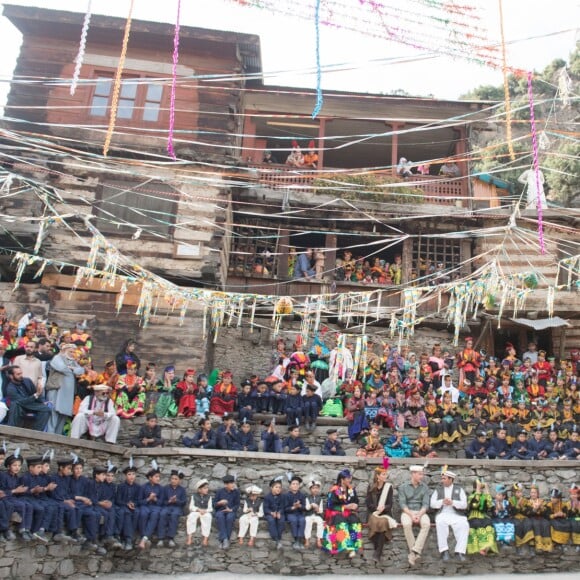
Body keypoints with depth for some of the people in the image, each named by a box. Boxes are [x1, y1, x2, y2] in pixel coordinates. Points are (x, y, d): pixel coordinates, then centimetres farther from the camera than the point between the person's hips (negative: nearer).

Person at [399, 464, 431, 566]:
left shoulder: (424, 487, 8)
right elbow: (402, 504, -4)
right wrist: (411, 515, -19)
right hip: (407, 512, -1)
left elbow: (425, 504, 0)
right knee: (407, 524, -35)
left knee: (426, 524, -32)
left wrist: (419, 515, -17)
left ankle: (414, 551, -31)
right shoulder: (403, 487, 3)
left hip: (420, 512, 2)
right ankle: (414, 552, -25)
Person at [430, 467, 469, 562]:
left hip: (457, 515, 0)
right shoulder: (438, 490, 17)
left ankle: (460, 552, -30)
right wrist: (442, 502, -12)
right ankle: (444, 551, -30)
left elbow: (464, 504, 2)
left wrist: (452, 502, -15)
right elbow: (432, 504, 7)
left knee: (464, 525, -33)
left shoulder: (459, 490, 14)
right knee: (440, 523, -35)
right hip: (443, 514, 0)